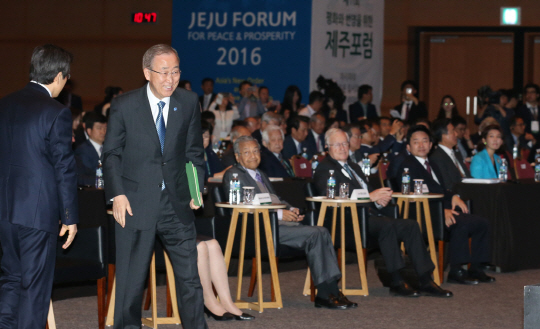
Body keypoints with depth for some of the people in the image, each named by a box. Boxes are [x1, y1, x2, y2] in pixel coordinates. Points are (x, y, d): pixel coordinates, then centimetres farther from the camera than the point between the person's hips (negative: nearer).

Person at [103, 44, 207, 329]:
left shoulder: (189, 102, 4)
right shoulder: (124, 105, -3)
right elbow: (111, 153, 1)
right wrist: (117, 194, -8)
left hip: (176, 204, 2)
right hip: (135, 204, -2)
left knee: (189, 276, 5)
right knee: (131, 280, 5)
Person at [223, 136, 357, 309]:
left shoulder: (261, 174, 28)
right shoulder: (233, 175, 0)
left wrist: (291, 210, 5)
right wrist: (279, 214, -17)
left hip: (280, 222, 9)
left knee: (322, 233, -14)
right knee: (314, 235, -23)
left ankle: (330, 291, -18)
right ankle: (325, 293, -21)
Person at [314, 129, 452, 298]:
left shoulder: (354, 167, 30)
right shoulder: (324, 168, 2)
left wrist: (380, 199, 0)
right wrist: (371, 197, -17)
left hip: (370, 215, 8)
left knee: (411, 225, -14)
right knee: (387, 225, -35)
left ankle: (426, 282, -17)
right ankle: (397, 282, -31)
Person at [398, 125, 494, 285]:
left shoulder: (432, 166, 26)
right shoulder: (408, 166, -4)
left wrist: (453, 197, 0)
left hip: (443, 210, 9)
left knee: (481, 223, -2)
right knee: (460, 223, -33)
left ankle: (475, 269, 2)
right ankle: (456, 272, -29)